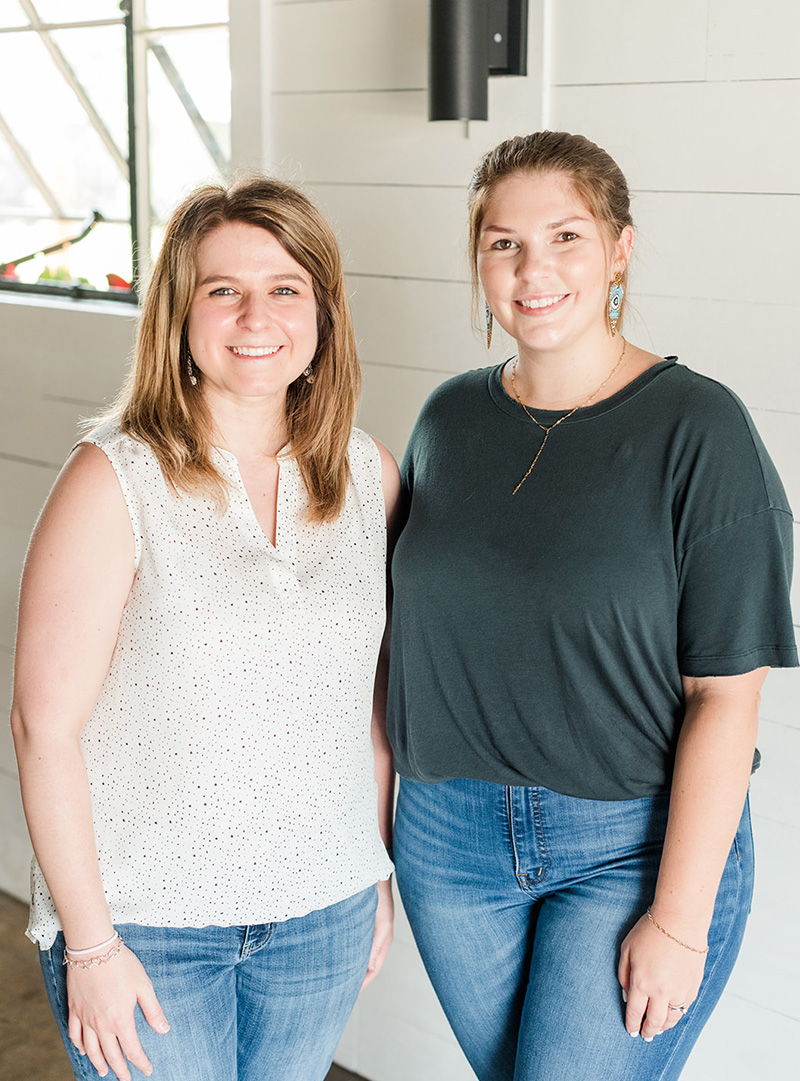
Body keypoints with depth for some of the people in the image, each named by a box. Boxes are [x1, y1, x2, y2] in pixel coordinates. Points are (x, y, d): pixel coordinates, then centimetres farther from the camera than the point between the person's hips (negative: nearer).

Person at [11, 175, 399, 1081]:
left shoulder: (369, 474, -1)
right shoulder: (115, 480, -14)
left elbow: (372, 685, 8)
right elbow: (47, 727, -12)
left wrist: (379, 869, 11)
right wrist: (89, 942, -11)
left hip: (325, 908, 4)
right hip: (145, 917, -3)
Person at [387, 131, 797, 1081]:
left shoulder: (696, 427, -12)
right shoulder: (450, 417, 2)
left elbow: (724, 695, -14)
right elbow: (412, 634, 9)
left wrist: (681, 920, -16)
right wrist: (374, 828, 9)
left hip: (635, 845, -4)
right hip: (452, 834, 5)